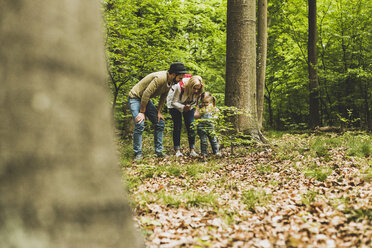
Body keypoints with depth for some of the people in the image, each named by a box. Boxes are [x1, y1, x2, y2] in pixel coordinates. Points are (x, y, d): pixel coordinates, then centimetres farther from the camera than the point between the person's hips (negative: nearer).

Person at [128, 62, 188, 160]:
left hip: (146, 100, 9)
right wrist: (142, 112, -24)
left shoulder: (170, 81, -3)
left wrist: (159, 112, 2)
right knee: (139, 125, -20)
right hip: (135, 97, -9)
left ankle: (159, 151, 8)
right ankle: (138, 154, -10)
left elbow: (163, 97, 10)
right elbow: (146, 94, -30)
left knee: (160, 123, 3)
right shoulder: (160, 78, -31)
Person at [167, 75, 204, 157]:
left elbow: (195, 101, -5)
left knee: (190, 125, -7)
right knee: (177, 125, -12)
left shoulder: (197, 91, -25)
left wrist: (189, 107, -23)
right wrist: (183, 107, -38)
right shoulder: (179, 86, -38)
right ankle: (177, 150, -8)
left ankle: (192, 150, -4)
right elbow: (173, 102, -26)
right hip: (175, 104, -3)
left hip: (188, 105, 3)